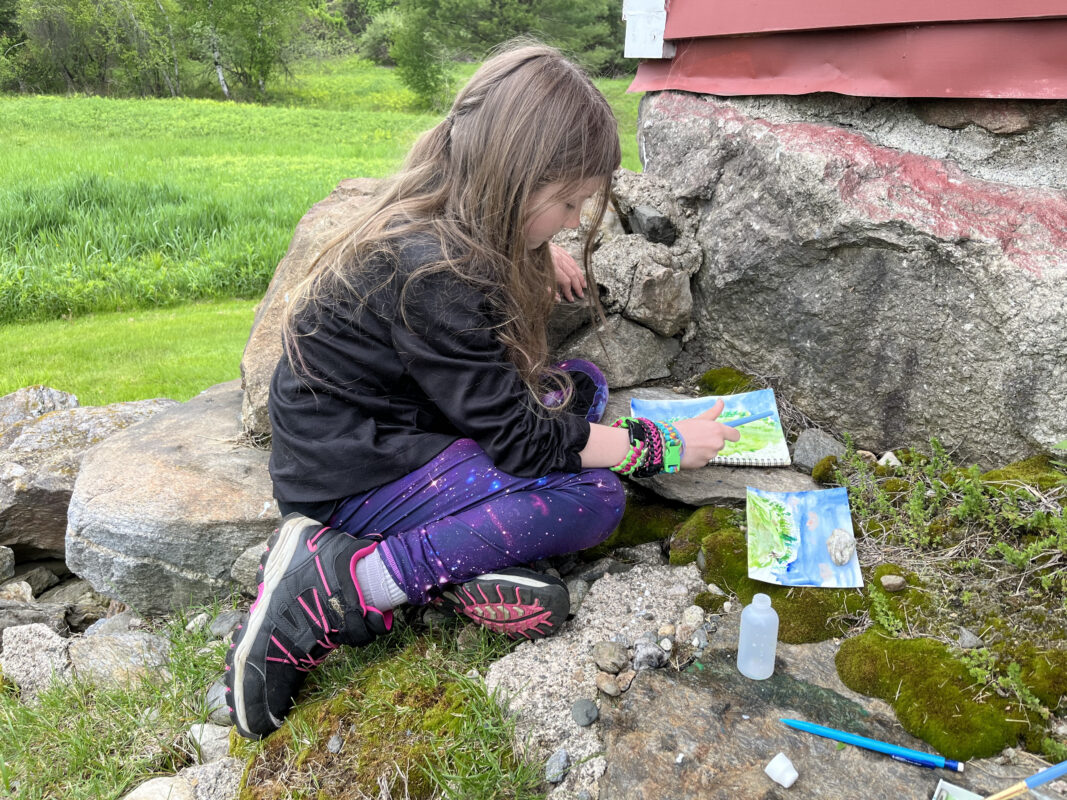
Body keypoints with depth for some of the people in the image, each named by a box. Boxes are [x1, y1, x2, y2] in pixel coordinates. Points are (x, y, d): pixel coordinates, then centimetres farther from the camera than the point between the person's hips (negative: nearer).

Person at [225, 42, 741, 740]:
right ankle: (341, 586, -18)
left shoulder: (440, 220, 0)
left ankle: (464, 567, -10)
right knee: (595, 498, -18)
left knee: (582, 383, 6)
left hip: (396, 424, 10)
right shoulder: (430, 274, -28)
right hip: (354, 474, -10)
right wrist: (659, 445, -12)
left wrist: (537, 251, 8)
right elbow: (518, 439, -22)